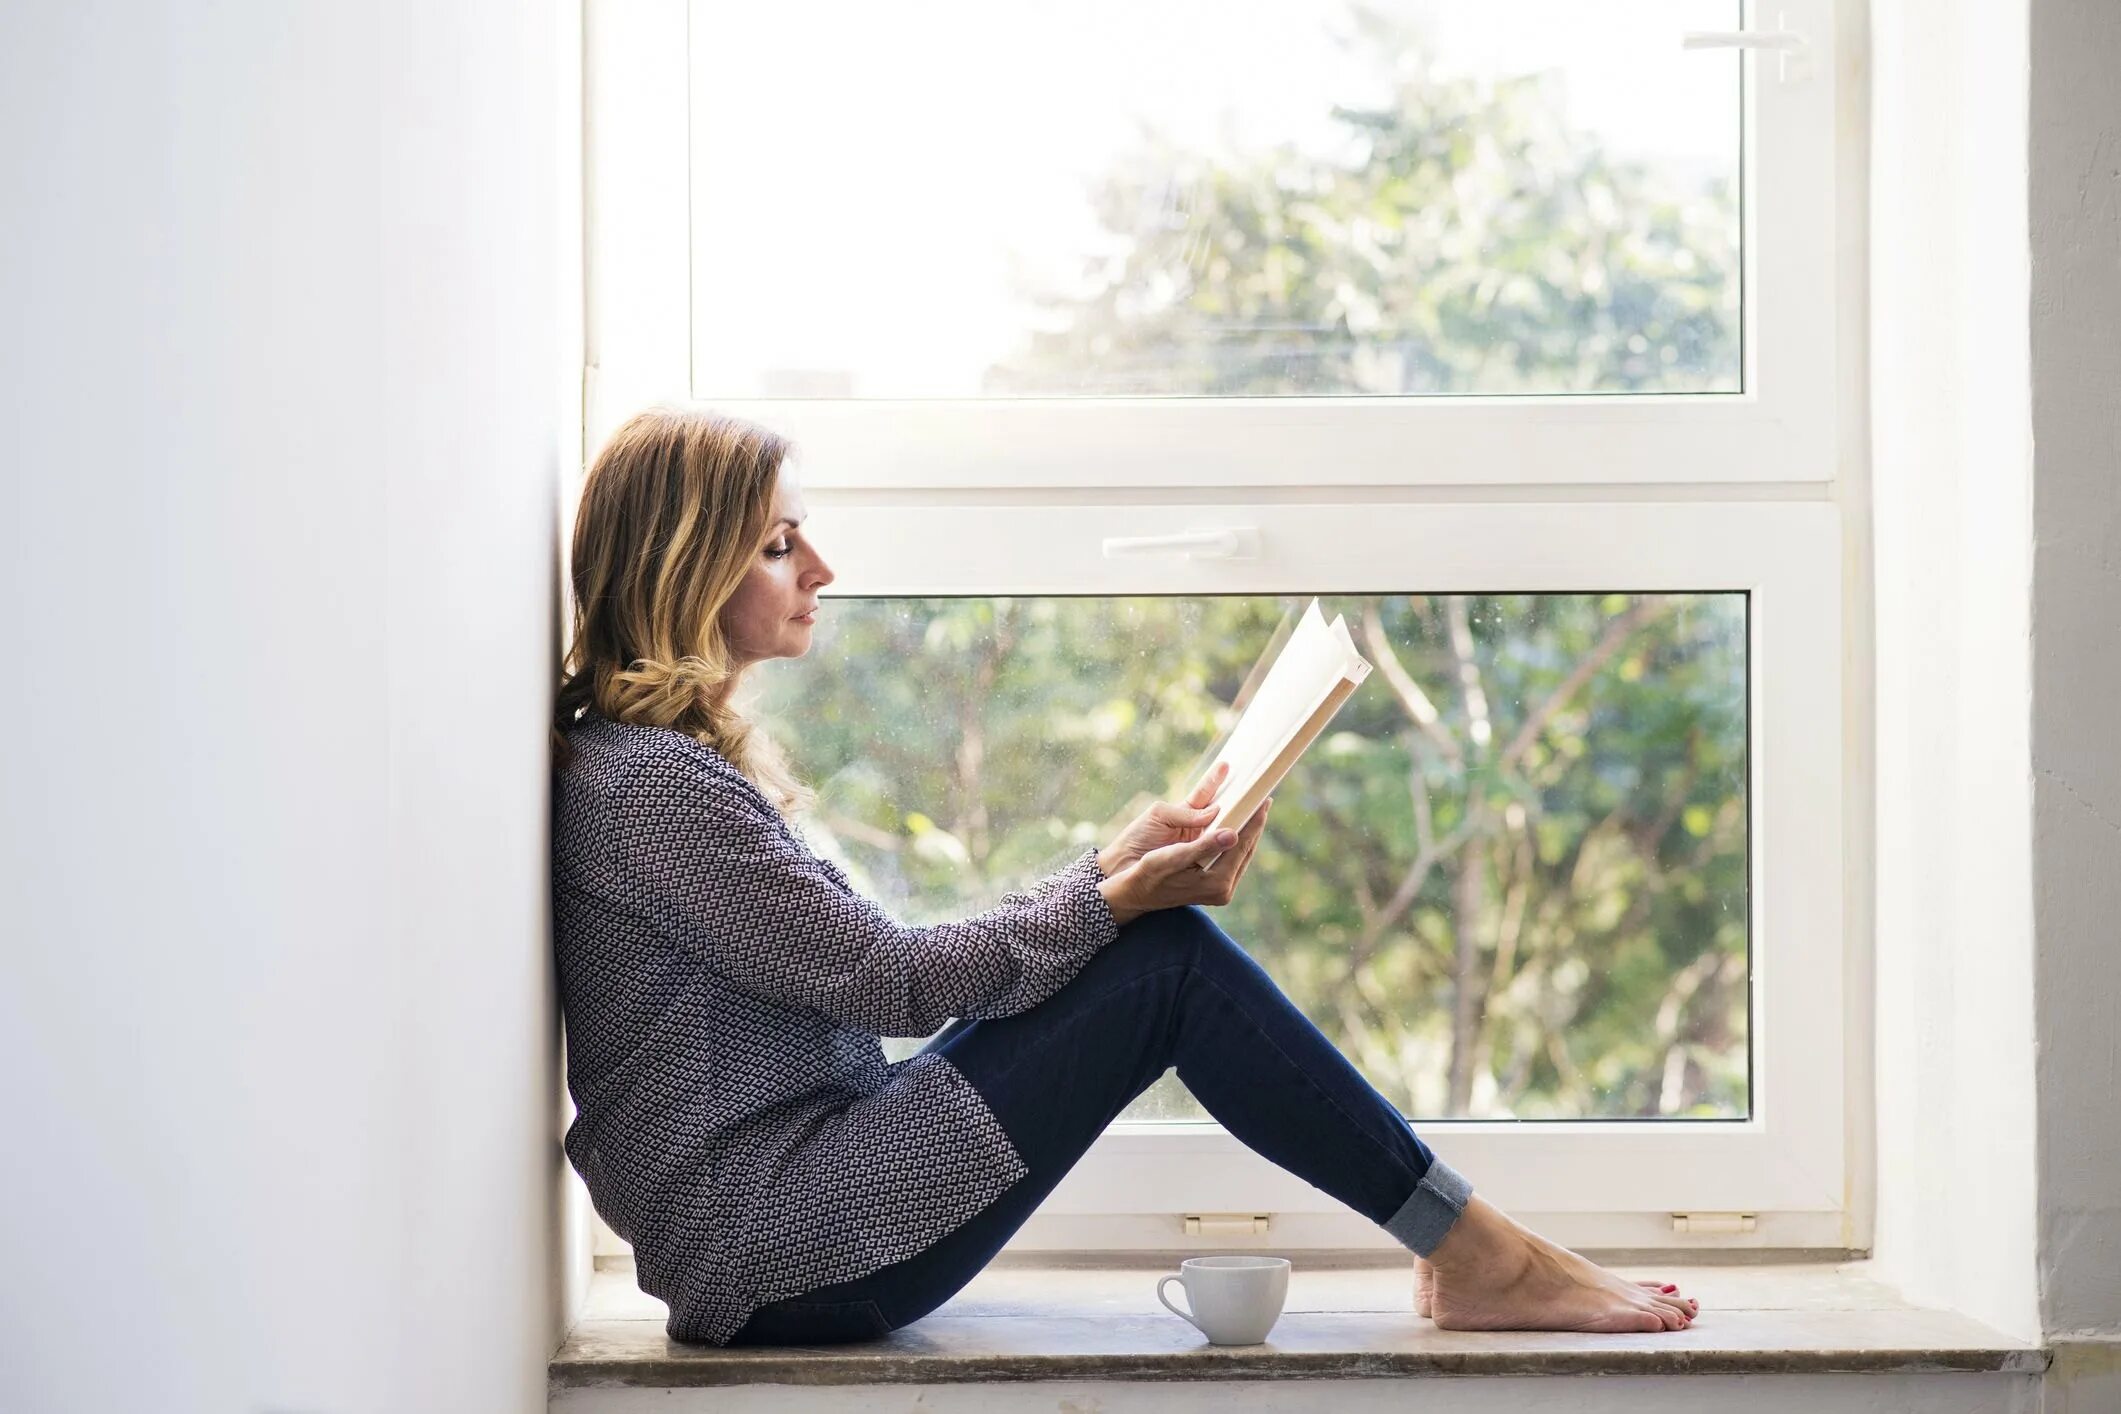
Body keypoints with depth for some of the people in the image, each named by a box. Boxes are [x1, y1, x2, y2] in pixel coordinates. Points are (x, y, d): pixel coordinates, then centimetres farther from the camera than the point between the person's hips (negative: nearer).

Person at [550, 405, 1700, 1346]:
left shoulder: (678, 757, 16)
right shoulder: (647, 781, -16)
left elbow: (885, 969, 13)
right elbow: (897, 981, -16)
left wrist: (1117, 868, 7)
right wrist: (1120, 895, -10)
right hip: (779, 1257, -10)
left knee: (1150, 937, 6)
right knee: (1169, 958, -12)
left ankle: (1462, 1244, 5)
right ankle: (1484, 1260, -3)